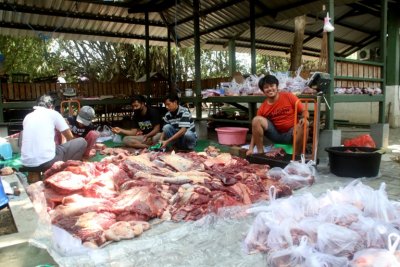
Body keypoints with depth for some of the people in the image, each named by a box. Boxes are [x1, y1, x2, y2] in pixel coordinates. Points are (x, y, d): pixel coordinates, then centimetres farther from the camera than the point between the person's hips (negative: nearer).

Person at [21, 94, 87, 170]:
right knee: (81, 142, 6)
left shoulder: (27, 117, 18)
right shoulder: (53, 113, 5)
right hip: (46, 162, -7)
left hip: (26, 162, 7)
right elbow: (70, 137, 13)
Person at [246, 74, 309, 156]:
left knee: (304, 124, -32)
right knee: (256, 120, -19)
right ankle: (260, 153, -12)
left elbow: (304, 111, -5)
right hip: (275, 134, 2)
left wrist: (304, 118, -30)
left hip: (290, 134, -1)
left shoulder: (288, 96, -8)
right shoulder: (263, 108, -4)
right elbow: (256, 128, -3)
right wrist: (251, 148, -12)